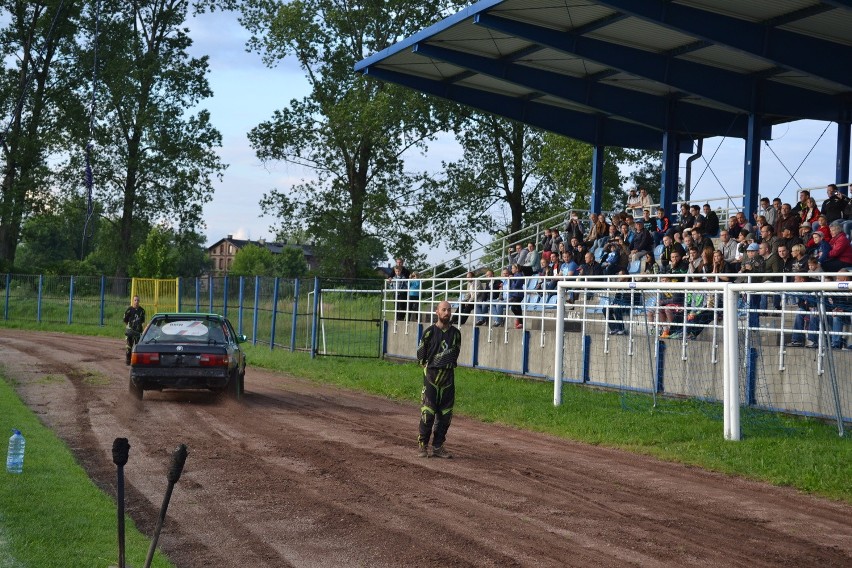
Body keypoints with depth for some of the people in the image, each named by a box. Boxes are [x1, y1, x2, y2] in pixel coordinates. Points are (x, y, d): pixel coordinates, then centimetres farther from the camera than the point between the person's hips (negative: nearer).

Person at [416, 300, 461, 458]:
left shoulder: (456, 333, 6)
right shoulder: (430, 332, -4)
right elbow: (420, 353, 5)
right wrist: (427, 366, 7)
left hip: (448, 376, 4)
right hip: (431, 375, -4)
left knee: (445, 414, 5)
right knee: (427, 413, -7)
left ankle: (438, 447, 13)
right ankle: (423, 446, 2)